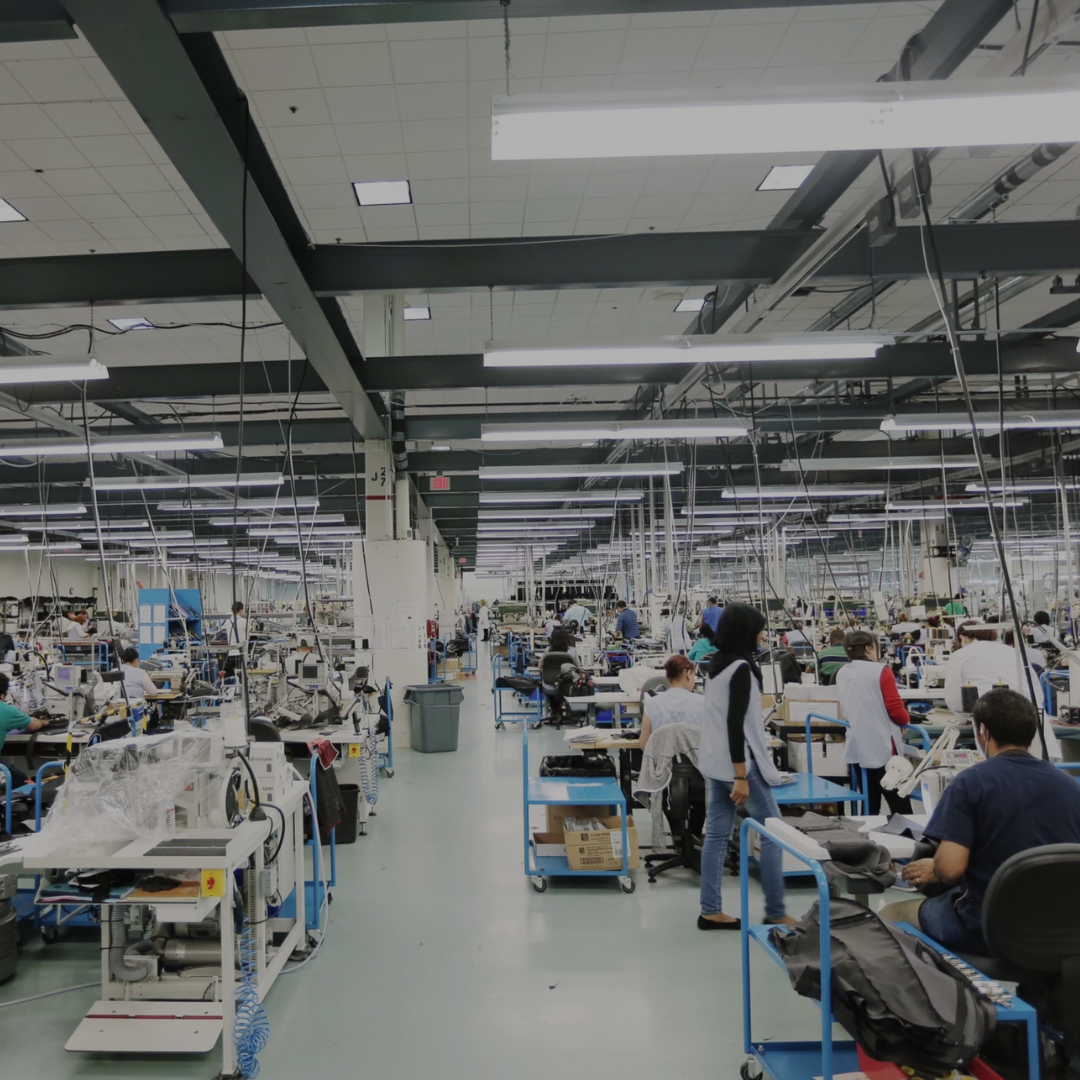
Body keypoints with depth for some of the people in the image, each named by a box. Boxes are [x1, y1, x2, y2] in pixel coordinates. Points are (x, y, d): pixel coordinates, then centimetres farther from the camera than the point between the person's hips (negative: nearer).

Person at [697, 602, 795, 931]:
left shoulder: (717, 665, 11)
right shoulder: (741, 667, -17)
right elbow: (735, 723, -21)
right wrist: (741, 777, -21)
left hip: (714, 762, 9)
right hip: (738, 763, -9)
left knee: (717, 834, 9)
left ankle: (710, 911, 12)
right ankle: (775, 913, 8)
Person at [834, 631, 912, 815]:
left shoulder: (841, 674, 6)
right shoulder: (880, 670, -12)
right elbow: (895, 710, -12)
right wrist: (906, 721, 7)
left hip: (856, 749, 6)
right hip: (882, 748, -6)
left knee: (869, 807, 13)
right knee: (901, 807, 3)